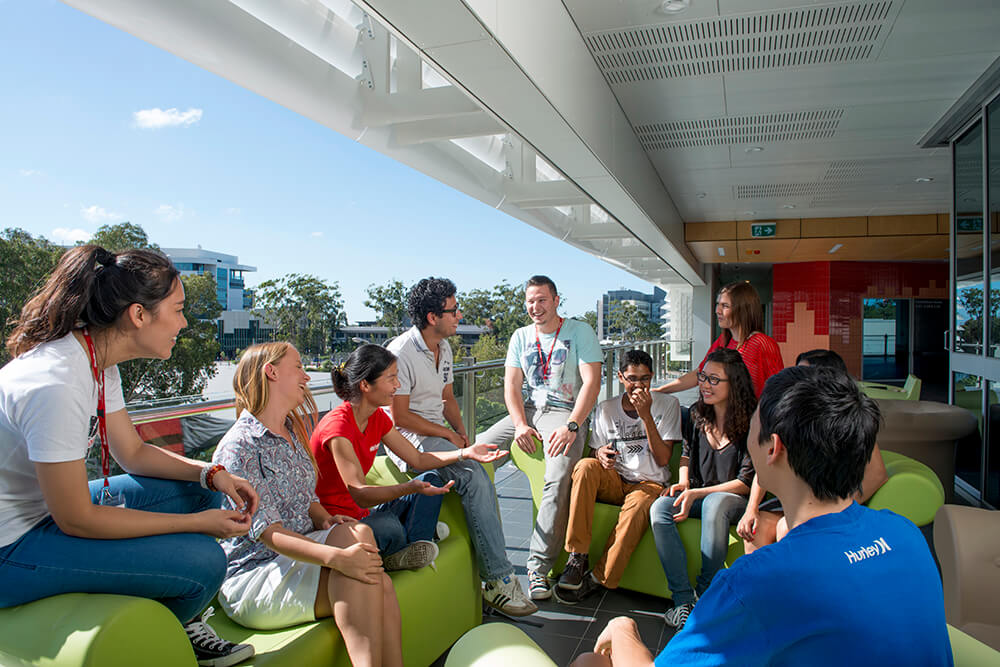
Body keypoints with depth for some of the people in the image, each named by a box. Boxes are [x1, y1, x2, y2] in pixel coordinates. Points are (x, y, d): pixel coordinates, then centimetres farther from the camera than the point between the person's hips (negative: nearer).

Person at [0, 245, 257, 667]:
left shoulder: (99, 362, -1)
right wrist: (198, 522, -20)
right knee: (203, 561, -20)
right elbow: (76, 519, -26)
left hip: (51, 507, 10)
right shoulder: (55, 383, -31)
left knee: (198, 490, 8)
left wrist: (212, 474, -7)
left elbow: (134, 453, 9)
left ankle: (184, 625, 21)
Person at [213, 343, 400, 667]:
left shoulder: (293, 435, 13)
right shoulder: (238, 447, -13)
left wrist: (326, 520, -8)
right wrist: (336, 556, -36)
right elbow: (268, 532, -22)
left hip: (299, 554, 7)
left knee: (378, 581, -24)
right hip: (252, 576, -6)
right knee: (356, 534, -29)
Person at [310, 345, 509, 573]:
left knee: (432, 479, 5)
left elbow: (418, 459, 8)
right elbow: (359, 494, -32)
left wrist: (466, 453, -3)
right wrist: (409, 488, -47)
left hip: (359, 514, 9)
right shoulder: (337, 426, -24)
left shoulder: (377, 417, 3)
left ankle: (411, 549, -14)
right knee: (388, 526, -38)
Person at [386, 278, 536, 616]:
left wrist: (461, 431, 4)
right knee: (474, 477, -28)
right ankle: (499, 580, -22)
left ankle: (493, 580, -11)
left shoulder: (443, 348, 13)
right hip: (410, 438, -8)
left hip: (440, 432, 8)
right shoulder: (401, 353, -14)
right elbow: (399, 416, -15)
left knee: (481, 481, -17)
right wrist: (447, 434, -12)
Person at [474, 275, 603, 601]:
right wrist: (521, 425, -11)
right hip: (526, 412, 5)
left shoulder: (580, 332, 2)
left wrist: (571, 426, -20)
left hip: (566, 414, -4)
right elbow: (512, 385, 7)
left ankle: (538, 567, -21)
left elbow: (591, 382, -7)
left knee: (558, 481, -29)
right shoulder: (521, 337, 14)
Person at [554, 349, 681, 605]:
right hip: (613, 483, 3)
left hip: (649, 484, -2)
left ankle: (598, 579, -27)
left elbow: (663, 459, -7)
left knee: (639, 506, -37)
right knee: (586, 466, -30)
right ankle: (577, 558, -28)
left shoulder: (667, 405, 1)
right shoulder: (605, 409, 8)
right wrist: (600, 454, -14)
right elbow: (596, 452, 12)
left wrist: (646, 416, -16)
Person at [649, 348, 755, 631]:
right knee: (660, 508, -25)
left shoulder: (750, 424, -13)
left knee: (714, 503, -39)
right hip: (698, 495, 5)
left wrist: (696, 493, -18)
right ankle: (683, 598, -26)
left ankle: (705, 592, -24)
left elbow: (747, 481, -13)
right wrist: (682, 484, 1)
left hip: (735, 498, -5)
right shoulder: (698, 416, 4)